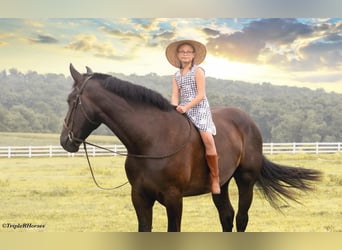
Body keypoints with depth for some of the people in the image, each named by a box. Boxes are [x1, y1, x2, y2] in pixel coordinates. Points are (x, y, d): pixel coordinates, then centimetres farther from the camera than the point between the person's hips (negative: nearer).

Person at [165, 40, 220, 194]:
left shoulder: (198, 71, 0)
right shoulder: (176, 76, 15)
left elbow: (201, 95, -7)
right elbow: (175, 96, 6)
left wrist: (186, 107, -20)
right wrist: (175, 108, -15)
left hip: (199, 108, -6)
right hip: (183, 110, 6)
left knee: (208, 138, -24)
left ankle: (215, 179, -20)